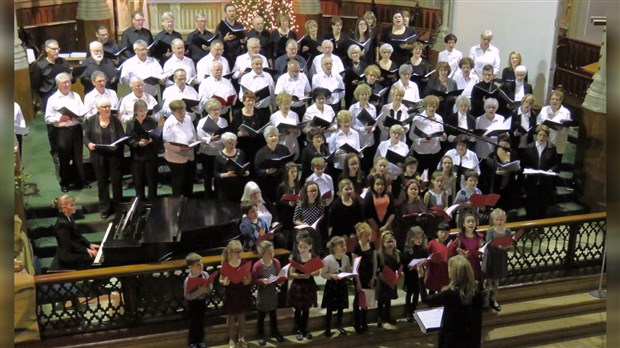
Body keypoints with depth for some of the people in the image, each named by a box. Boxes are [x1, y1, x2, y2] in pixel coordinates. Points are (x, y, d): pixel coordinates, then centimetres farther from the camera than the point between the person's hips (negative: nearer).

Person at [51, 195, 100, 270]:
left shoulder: (69, 218, 6)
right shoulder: (62, 223, -24)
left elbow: (78, 236, 12)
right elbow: (68, 245, -23)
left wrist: (90, 244, 0)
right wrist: (86, 250, -22)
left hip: (74, 249, 10)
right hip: (66, 255, -10)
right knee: (94, 258, -19)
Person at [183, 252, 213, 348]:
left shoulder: (205, 274, -11)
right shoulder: (188, 280, -24)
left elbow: (210, 287, -2)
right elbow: (187, 296, -24)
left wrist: (206, 289, -24)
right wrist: (199, 291, -31)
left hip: (202, 302, 4)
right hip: (193, 303, -4)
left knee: (201, 322, 18)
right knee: (193, 323, 9)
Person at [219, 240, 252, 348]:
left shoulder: (245, 263, -8)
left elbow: (250, 278, 0)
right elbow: (221, 280, -4)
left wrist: (248, 281, -23)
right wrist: (224, 282, -26)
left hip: (243, 294, 1)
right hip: (230, 295, -1)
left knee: (241, 317, 16)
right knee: (231, 318, 12)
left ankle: (241, 338, 33)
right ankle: (232, 339, 29)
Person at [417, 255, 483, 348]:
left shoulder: (450, 294, -27)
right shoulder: (476, 292, -10)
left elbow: (426, 299, -12)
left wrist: (421, 277, -6)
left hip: (451, 338, -5)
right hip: (470, 338, 5)